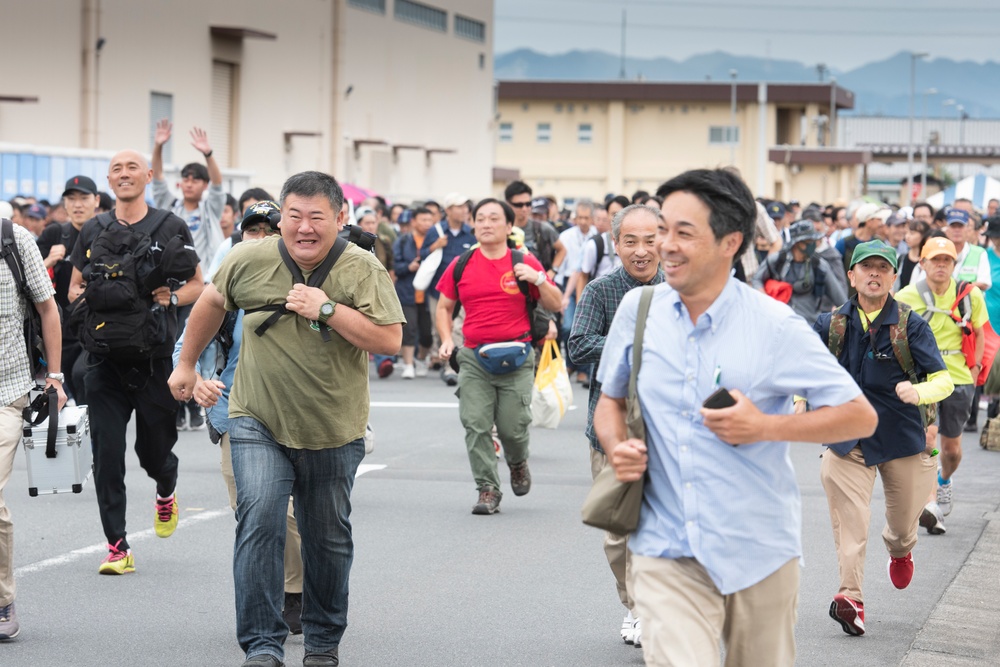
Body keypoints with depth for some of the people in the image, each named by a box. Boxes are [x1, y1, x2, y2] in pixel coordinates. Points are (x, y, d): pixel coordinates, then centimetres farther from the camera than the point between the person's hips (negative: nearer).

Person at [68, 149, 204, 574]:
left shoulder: (170, 228, 3)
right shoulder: (93, 231, 9)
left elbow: (198, 285, 8)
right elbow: (73, 289, 15)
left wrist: (173, 298, -13)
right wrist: (83, 296, -8)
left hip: (155, 358, -1)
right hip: (105, 360, 1)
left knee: (155, 450, 7)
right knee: (107, 454, -5)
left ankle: (166, 493, 43)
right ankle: (117, 547, -1)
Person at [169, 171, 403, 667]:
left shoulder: (362, 269, -10)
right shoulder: (249, 261, -6)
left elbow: (390, 340, -17)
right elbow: (211, 303, 13)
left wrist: (327, 309, -25)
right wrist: (186, 363, 22)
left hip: (334, 431, 1)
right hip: (259, 423, 0)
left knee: (328, 539, 13)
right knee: (259, 518, -19)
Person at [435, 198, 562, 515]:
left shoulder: (524, 263, 2)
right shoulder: (461, 265, 7)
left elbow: (555, 305, 5)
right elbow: (444, 307, 16)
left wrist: (538, 279, -12)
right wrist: (447, 340, 1)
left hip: (516, 358, -2)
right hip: (473, 357, 2)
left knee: (512, 426, -2)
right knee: (476, 426, -6)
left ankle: (518, 463, 31)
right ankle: (488, 489, 3)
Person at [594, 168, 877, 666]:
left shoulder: (776, 327, -9)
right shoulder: (638, 309, 0)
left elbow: (861, 416, -5)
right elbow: (610, 399, 16)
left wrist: (766, 426, -17)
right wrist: (616, 446, -6)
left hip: (758, 551, -1)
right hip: (666, 552, 1)